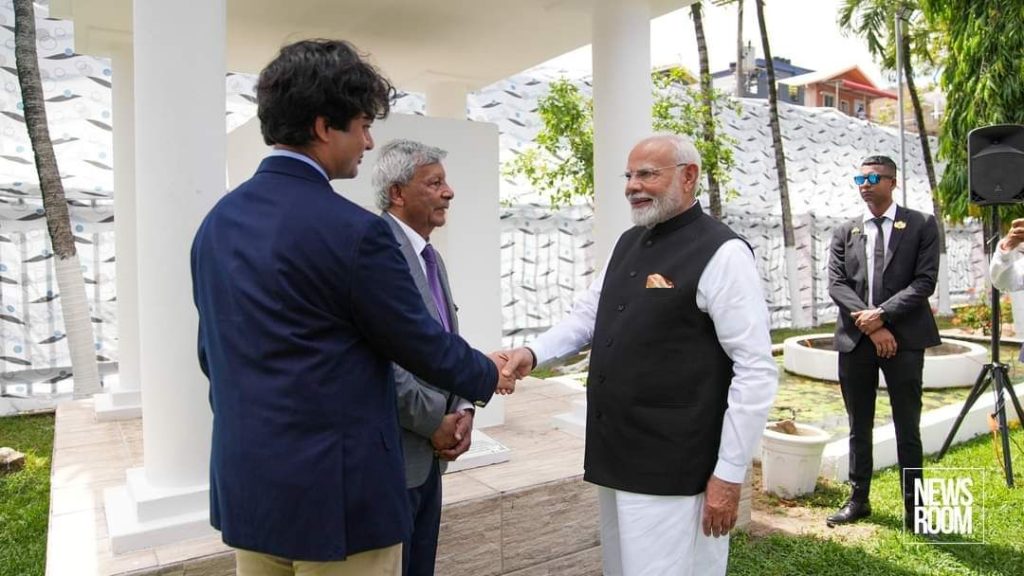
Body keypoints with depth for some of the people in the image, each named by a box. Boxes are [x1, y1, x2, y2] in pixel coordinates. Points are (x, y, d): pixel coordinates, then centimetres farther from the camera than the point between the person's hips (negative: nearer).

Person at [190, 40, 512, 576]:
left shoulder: (217, 222, 4)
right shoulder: (352, 230, -20)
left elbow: (212, 352, 13)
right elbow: (420, 342, -10)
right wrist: (488, 374, 8)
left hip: (244, 484, 8)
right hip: (337, 491, -7)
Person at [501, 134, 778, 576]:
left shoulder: (721, 254, -14)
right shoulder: (628, 243, 10)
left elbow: (756, 370, -16)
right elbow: (587, 315, 15)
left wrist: (729, 474, -15)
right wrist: (534, 352, -3)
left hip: (673, 471, -7)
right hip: (614, 457, 8)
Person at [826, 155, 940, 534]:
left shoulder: (921, 226, 3)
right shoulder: (845, 232, 9)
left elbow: (925, 282, -6)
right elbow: (836, 283, 0)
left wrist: (882, 314, -16)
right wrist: (869, 325, -12)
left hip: (904, 338, -2)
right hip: (855, 339, 3)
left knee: (907, 428, 6)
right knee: (859, 427, 12)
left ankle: (913, 507, 19)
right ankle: (859, 499, 24)